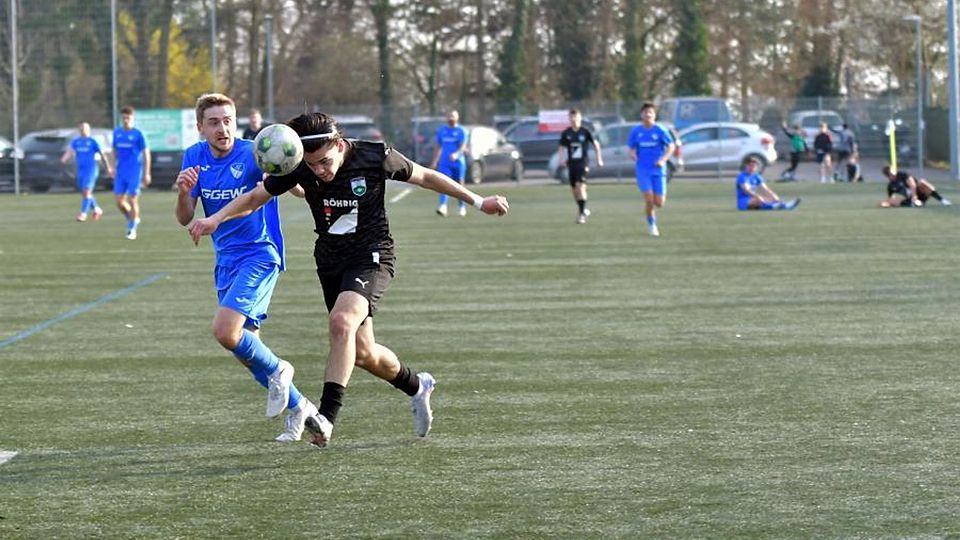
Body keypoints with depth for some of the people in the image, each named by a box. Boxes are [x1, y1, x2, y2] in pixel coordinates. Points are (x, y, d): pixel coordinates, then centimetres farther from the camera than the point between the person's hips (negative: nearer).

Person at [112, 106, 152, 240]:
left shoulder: (138, 134, -7)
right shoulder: (117, 133, 7)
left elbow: (146, 154, -3)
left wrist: (146, 174, -6)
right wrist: (113, 167, 14)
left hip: (134, 173, -5)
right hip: (121, 173, 5)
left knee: (133, 201, -5)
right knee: (119, 201, 0)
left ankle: (132, 230, 6)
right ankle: (131, 219, 26)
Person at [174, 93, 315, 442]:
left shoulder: (252, 155, -16)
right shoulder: (195, 157, 2)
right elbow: (184, 219, 1)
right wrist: (183, 192, -20)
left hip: (258, 255, -7)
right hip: (226, 262, 7)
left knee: (225, 331, -24)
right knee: (245, 350, 10)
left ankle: (276, 371, 3)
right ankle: (298, 407, 26)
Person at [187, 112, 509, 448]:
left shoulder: (375, 158, -17)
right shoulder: (298, 168, -10)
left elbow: (425, 177, -2)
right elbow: (256, 197, 2)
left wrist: (478, 202, 4)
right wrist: (217, 218, -14)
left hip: (372, 257, -5)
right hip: (330, 262, 5)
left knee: (342, 321, -31)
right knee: (362, 354, 10)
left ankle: (327, 415, -33)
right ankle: (417, 386, 40)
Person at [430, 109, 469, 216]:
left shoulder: (461, 131, -2)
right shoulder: (441, 130, 11)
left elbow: (463, 147, -12)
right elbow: (438, 147, 20)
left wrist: (456, 154, -32)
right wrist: (434, 161, 18)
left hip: (458, 162, -3)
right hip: (444, 162, 3)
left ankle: (463, 207, 21)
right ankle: (443, 206, -25)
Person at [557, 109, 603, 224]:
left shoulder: (585, 132, -3)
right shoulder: (566, 133, 4)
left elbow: (596, 144, 8)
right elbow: (561, 148, 12)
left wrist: (599, 159, 8)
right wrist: (562, 159, -4)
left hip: (583, 163, -4)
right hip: (571, 164, 4)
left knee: (581, 186, -18)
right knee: (574, 189, 8)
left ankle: (582, 213, -16)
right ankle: (583, 210, 29)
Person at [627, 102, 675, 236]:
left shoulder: (660, 130, -4)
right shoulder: (636, 131, 2)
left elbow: (671, 147, -1)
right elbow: (632, 147, 11)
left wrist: (663, 160, -17)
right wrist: (632, 154, -13)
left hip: (658, 169, 0)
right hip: (643, 169, 0)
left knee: (659, 203, -3)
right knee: (649, 199, -13)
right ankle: (651, 224, 9)